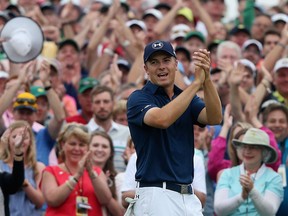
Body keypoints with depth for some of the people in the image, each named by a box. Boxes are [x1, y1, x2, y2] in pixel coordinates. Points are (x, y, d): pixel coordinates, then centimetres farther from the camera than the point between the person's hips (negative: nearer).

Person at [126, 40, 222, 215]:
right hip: (156, 195, -6)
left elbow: (214, 118, -4)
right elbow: (162, 119, -23)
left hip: (188, 196, 6)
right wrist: (197, 82, -20)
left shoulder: (186, 97, 16)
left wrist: (207, 79, -19)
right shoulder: (139, 98, -2)